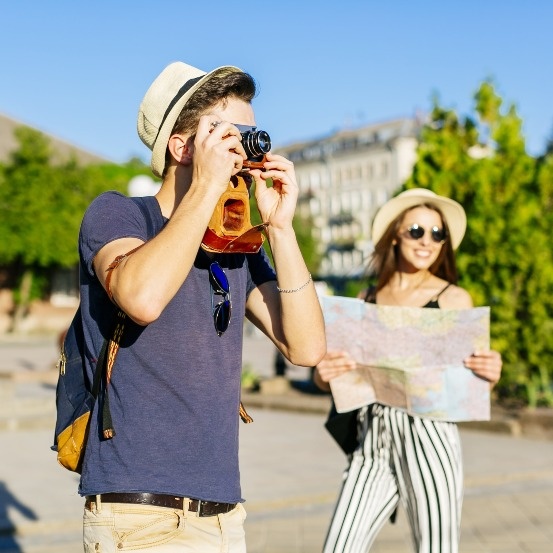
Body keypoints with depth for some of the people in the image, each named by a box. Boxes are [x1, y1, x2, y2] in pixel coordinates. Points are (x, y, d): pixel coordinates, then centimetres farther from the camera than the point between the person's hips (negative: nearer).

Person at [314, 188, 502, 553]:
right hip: (372, 443, 3)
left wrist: (491, 374, -22)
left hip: (428, 439, -3)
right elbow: (327, 378, 9)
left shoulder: (454, 299, 3)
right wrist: (324, 374, -14)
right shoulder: (366, 300, 11)